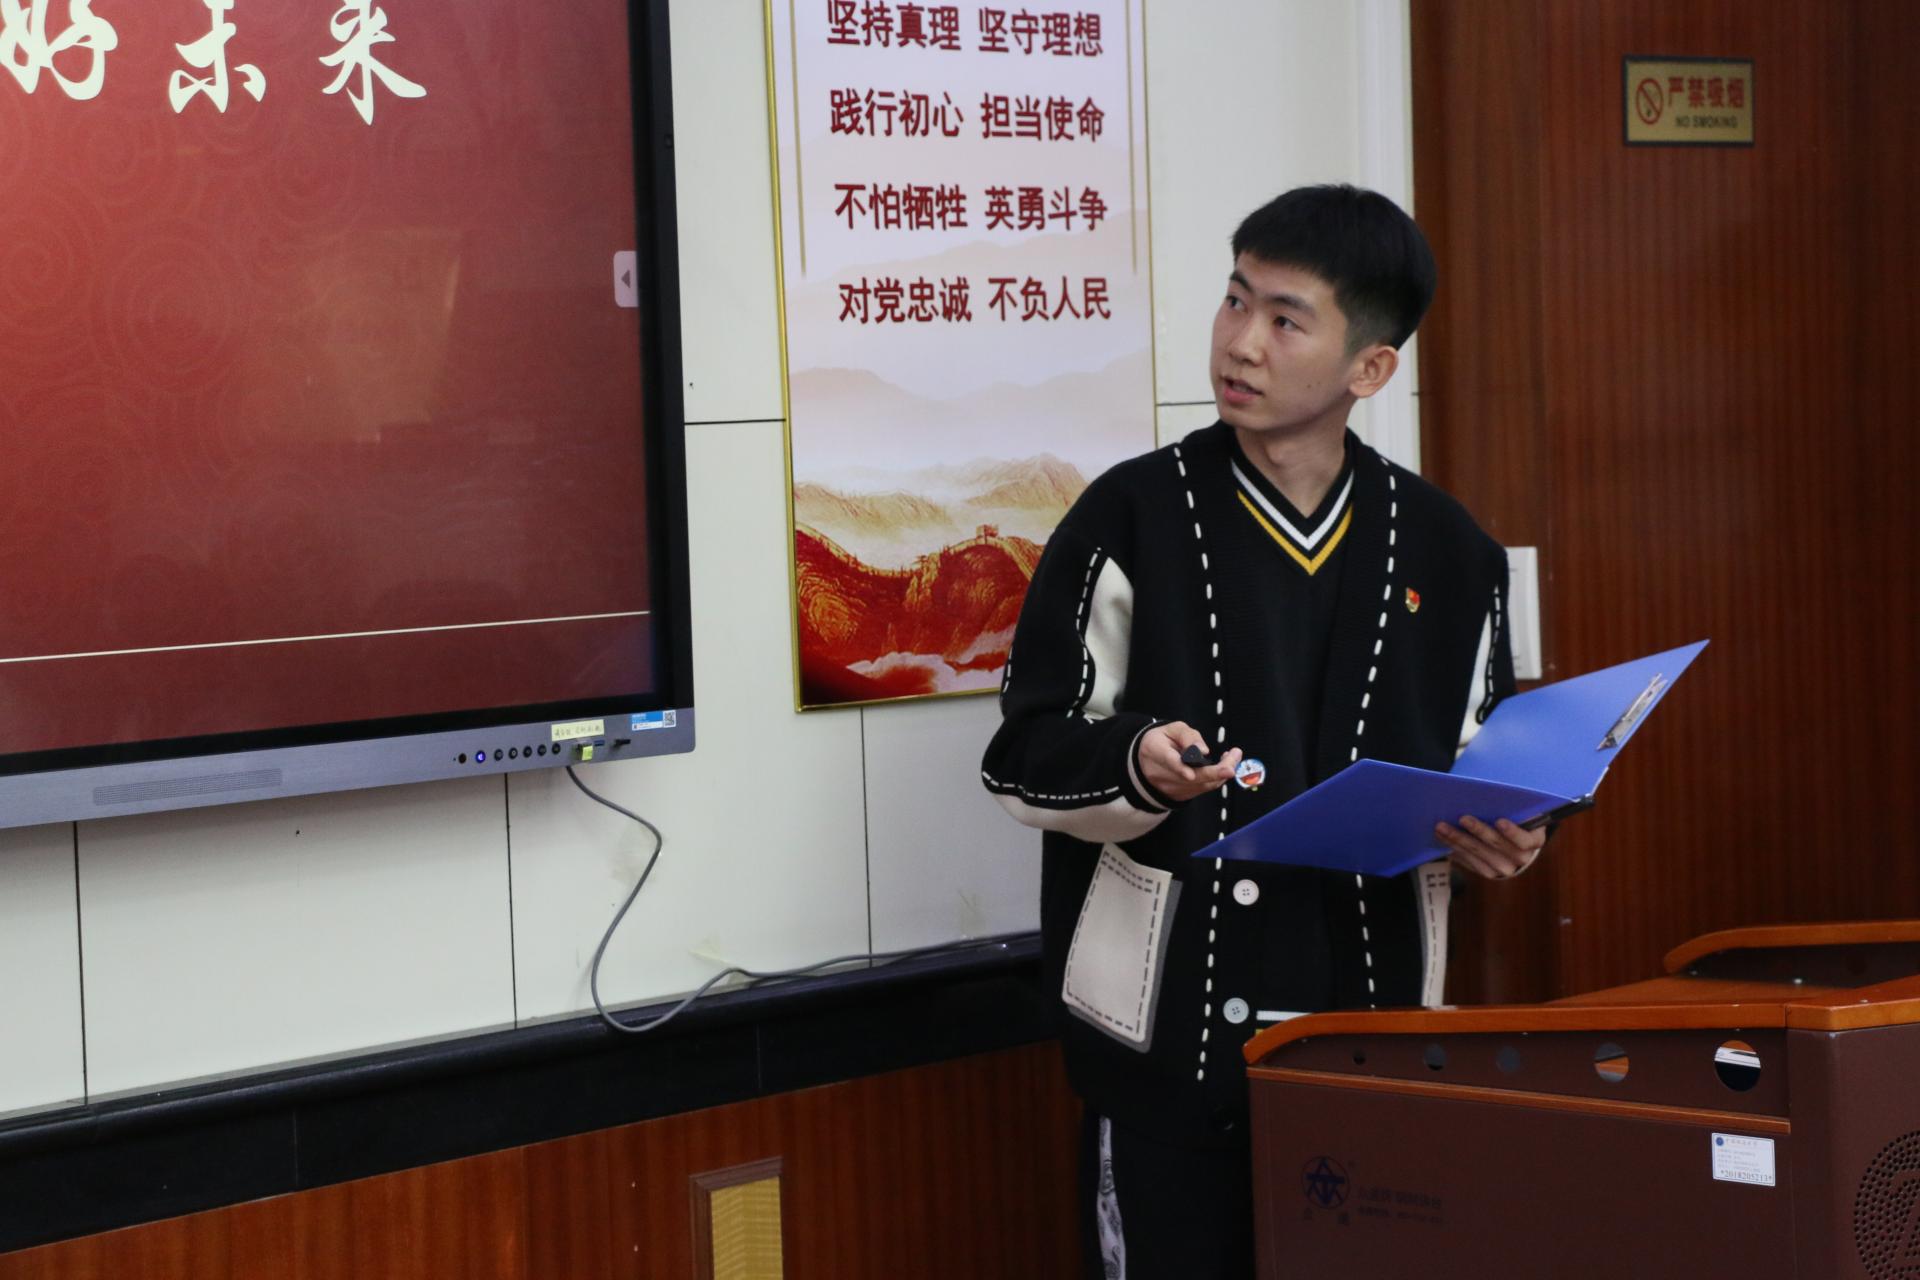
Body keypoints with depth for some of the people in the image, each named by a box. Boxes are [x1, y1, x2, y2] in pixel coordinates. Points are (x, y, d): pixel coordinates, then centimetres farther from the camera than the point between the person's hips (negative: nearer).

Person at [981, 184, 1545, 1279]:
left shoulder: (1444, 550, 8)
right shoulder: (1135, 518, -2)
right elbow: (1028, 756, -4)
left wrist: (1499, 833, -4)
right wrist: (1139, 767, -23)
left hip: (1375, 1018, 3)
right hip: (1170, 1025, -3)